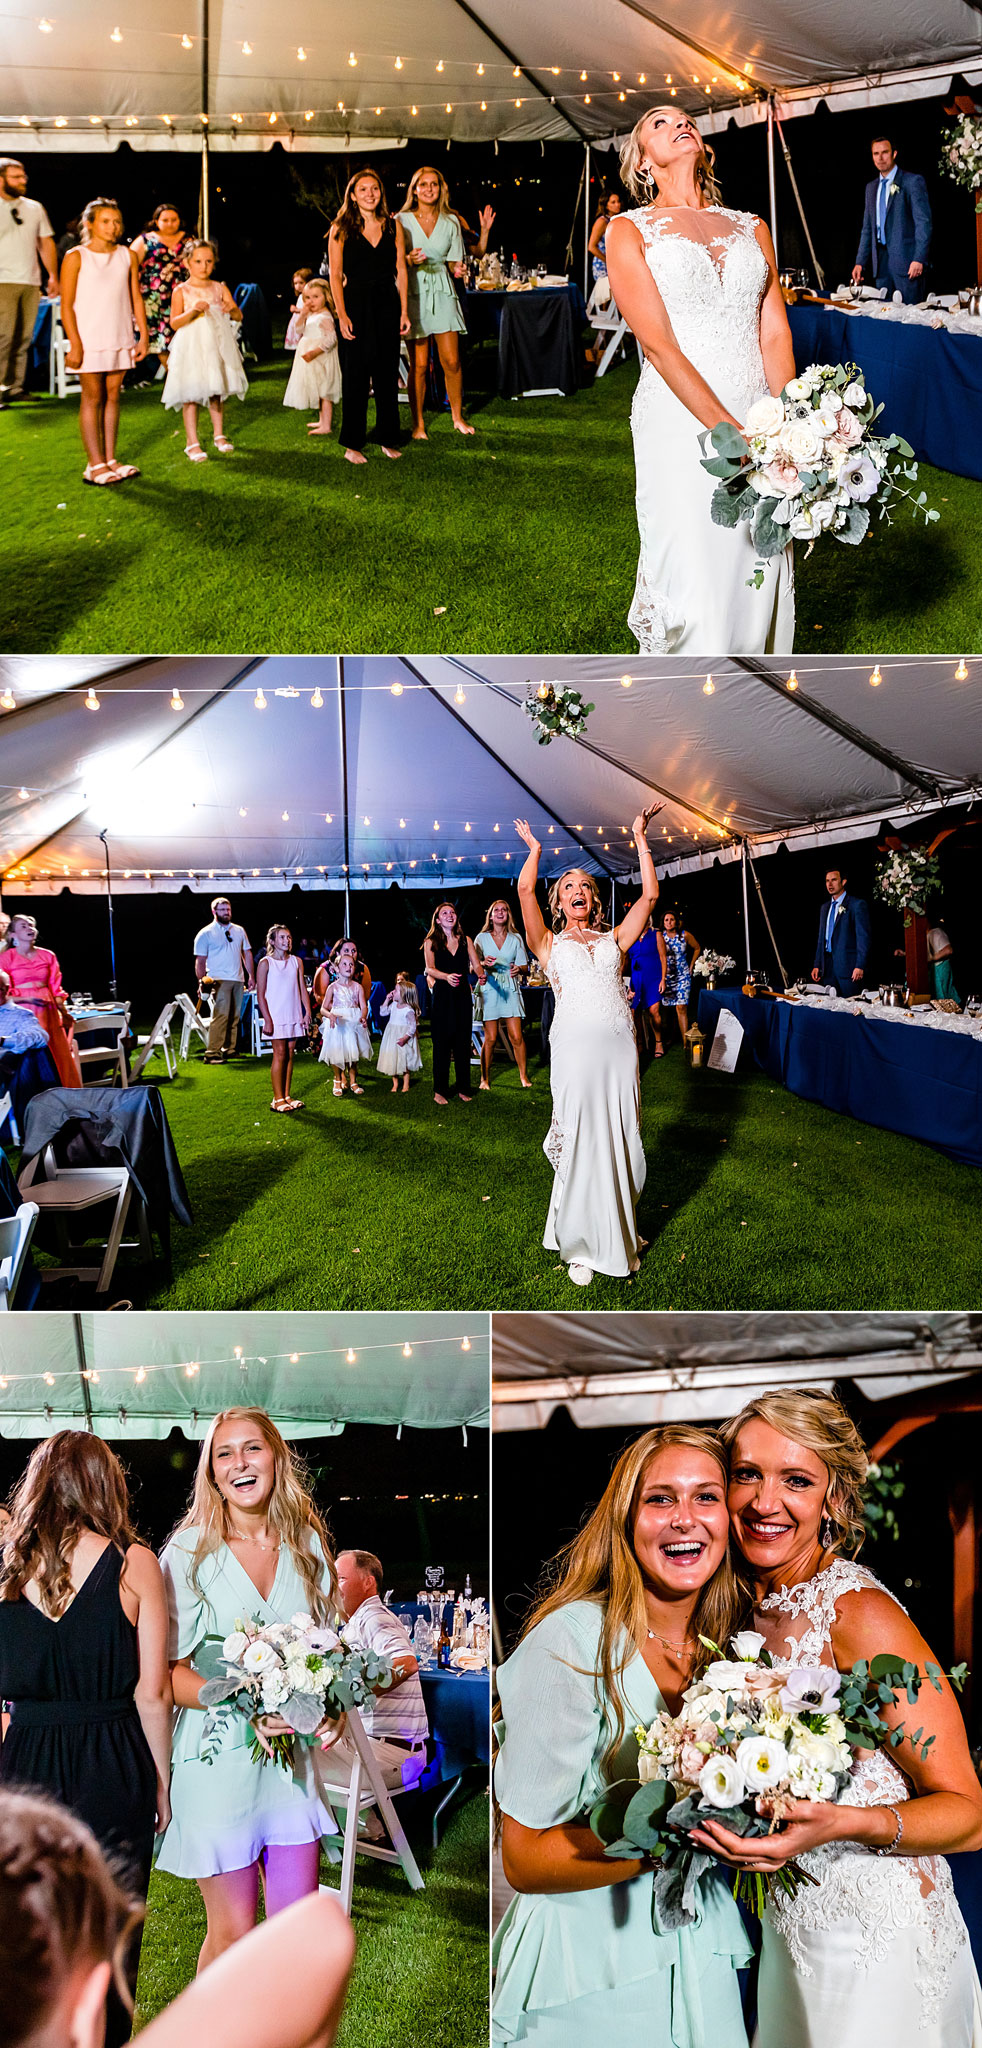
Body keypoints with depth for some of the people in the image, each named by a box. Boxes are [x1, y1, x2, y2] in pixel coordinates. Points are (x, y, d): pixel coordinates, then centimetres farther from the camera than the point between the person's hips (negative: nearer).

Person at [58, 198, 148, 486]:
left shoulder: (127, 256, 8)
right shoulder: (76, 257, -4)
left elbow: (136, 299, 11)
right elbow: (67, 305, -7)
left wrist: (143, 336, 6)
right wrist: (75, 344, -13)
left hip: (120, 338, 4)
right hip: (89, 339, -4)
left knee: (113, 396, 7)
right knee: (92, 397, -1)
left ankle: (110, 459, 13)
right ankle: (95, 464, 0)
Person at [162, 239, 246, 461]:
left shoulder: (220, 288, 8)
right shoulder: (181, 291, -2)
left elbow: (238, 316, 3)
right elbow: (174, 323, -9)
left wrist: (231, 309, -20)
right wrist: (193, 311, -25)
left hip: (216, 345, 3)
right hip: (191, 347, -3)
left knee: (216, 392, 11)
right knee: (190, 394, -4)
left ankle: (219, 434, 27)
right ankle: (192, 442, 1)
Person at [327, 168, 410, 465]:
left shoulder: (392, 226, 8)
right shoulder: (341, 230, 0)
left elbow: (401, 271, 8)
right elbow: (335, 276, -3)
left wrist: (404, 311, 2)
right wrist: (342, 315, -12)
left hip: (387, 305, 3)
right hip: (356, 304, -3)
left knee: (387, 373, 6)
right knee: (355, 376, -1)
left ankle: (389, 439, 16)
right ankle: (352, 443, 6)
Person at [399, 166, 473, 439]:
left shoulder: (451, 221, 9)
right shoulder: (402, 220, 2)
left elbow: (454, 262, 13)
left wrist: (457, 269, -10)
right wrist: (410, 260, -17)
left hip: (443, 292, 2)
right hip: (413, 292, -2)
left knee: (451, 361, -2)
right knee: (419, 364, -4)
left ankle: (457, 417, 16)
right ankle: (418, 424, 7)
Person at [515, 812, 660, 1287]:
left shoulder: (614, 940, 18)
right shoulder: (550, 944, 12)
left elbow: (649, 895, 10)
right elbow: (525, 890, 0)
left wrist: (640, 838, 14)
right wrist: (534, 849, 15)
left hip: (620, 1047, 3)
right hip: (575, 1047, -2)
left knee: (622, 1144, 5)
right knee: (580, 1145, -2)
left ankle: (620, 1236, 20)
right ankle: (581, 1248, 8)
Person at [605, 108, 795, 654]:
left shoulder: (752, 228, 16)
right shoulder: (629, 230, 2)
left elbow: (776, 335, 7)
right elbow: (658, 343, -9)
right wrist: (734, 434, -18)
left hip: (759, 422, 4)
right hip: (680, 423, -4)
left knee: (761, 582, 3)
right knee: (694, 587, -8)